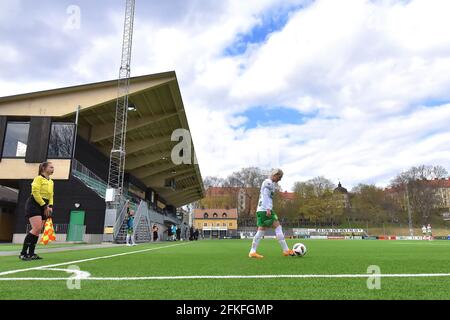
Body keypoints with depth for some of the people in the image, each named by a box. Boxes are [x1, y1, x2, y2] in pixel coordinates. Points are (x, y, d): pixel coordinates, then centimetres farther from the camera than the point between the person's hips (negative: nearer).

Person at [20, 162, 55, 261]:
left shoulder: (51, 182, 17)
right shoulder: (39, 178, -8)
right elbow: (35, 193, -16)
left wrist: (50, 206, 5)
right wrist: (45, 206, -16)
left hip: (43, 207, 8)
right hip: (34, 205, -8)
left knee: (38, 230, 3)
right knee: (37, 228, -19)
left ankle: (31, 254, 7)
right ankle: (23, 253, -12)